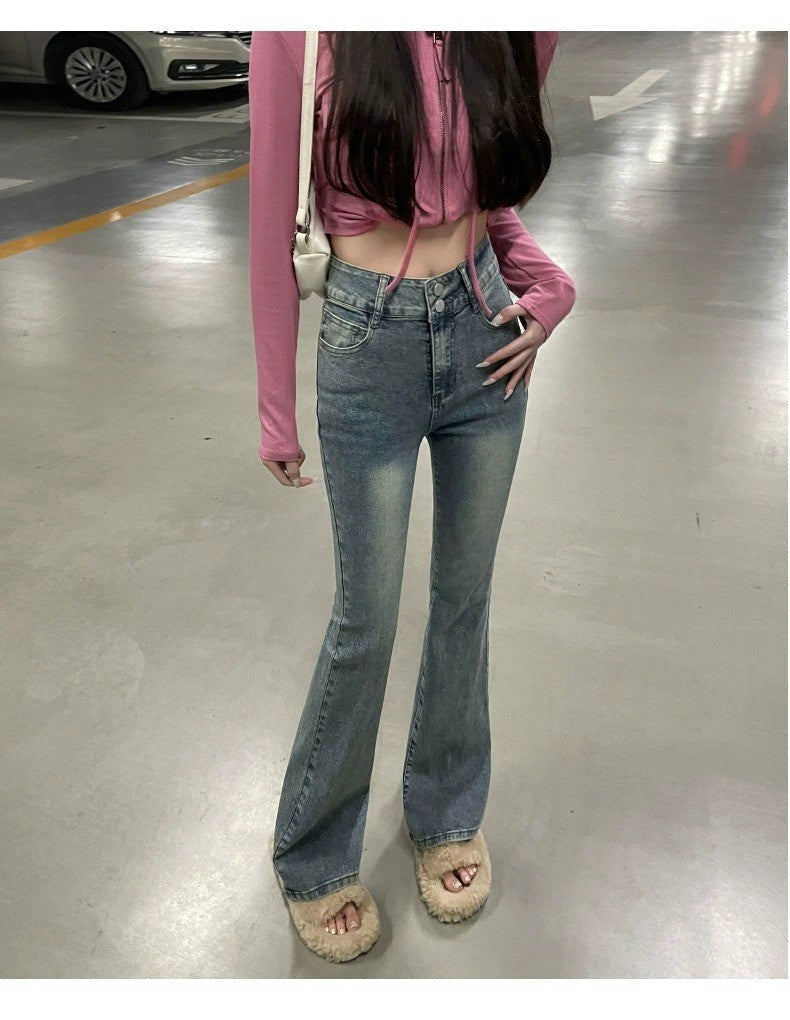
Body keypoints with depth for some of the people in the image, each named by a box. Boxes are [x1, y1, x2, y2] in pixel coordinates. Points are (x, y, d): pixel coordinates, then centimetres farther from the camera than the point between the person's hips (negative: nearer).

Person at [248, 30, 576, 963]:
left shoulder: (524, 31, 1)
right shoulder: (303, 36, -10)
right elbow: (273, 232, -6)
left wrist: (546, 285, -2)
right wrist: (277, 414, -2)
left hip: (487, 337, 4)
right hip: (370, 349, -4)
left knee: (463, 592, 15)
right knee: (367, 621, 5)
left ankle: (447, 811, 42)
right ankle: (312, 855, 33)